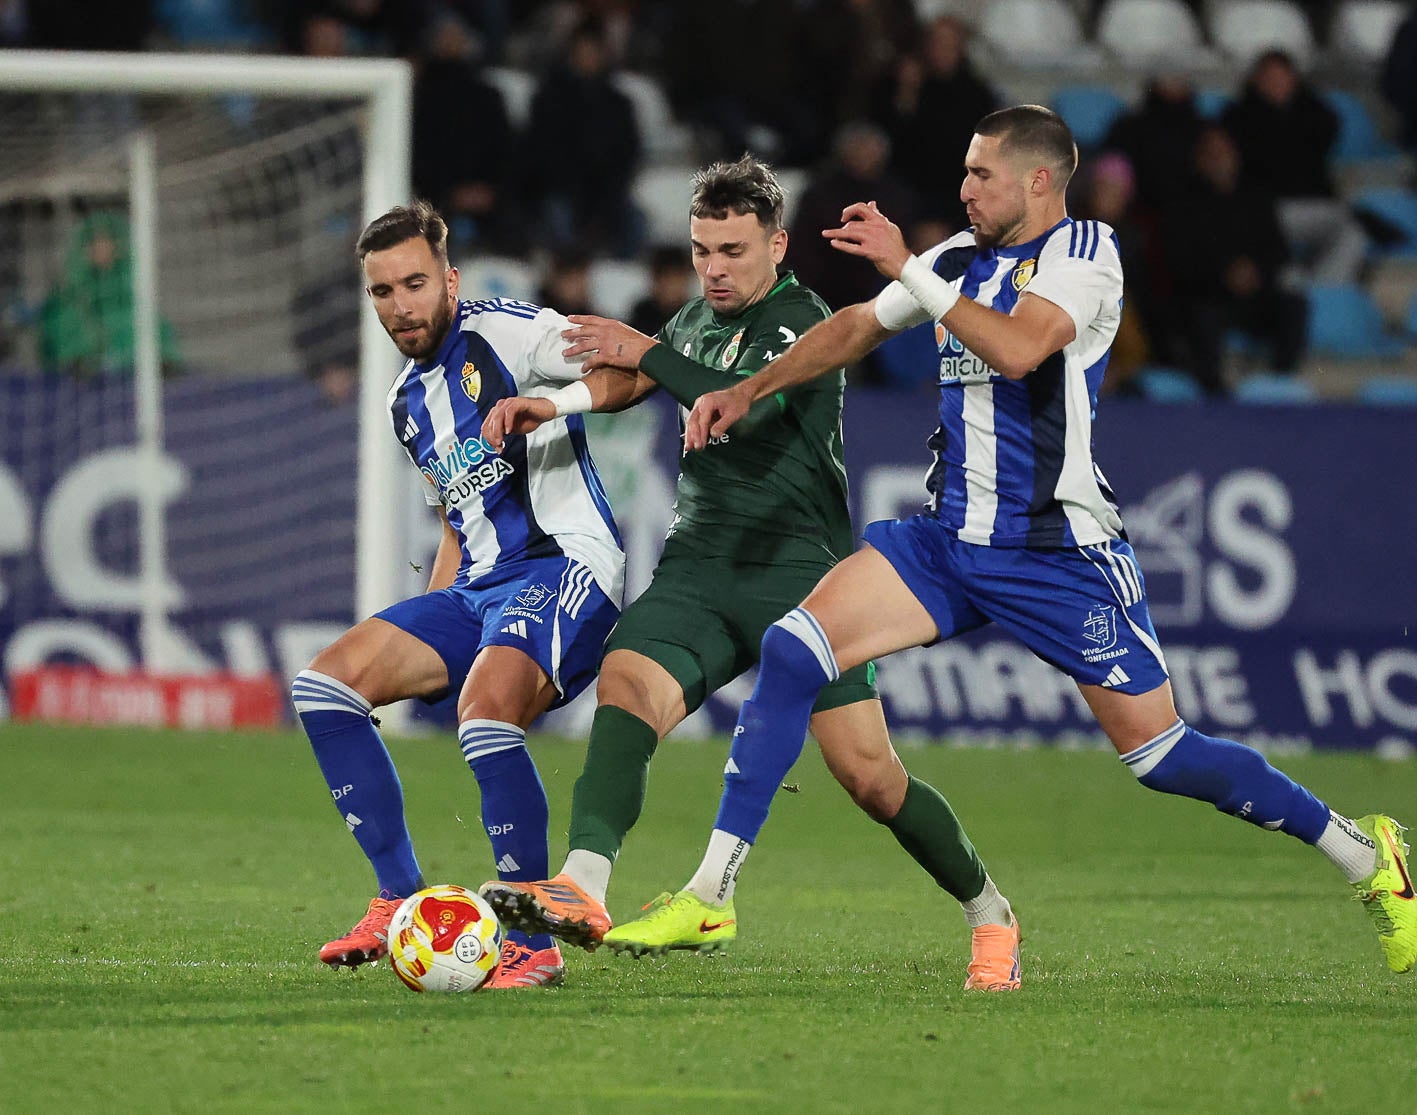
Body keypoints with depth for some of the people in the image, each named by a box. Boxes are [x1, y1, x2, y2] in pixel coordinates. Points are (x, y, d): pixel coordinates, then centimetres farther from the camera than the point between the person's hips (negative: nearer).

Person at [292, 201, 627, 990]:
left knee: (486, 711, -33)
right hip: (478, 587, 9)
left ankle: (534, 946, -23)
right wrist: (426, 623, 22)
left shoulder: (506, 333, -5)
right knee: (325, 684, -4)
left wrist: (549, 402, -29)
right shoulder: (409, 401, 20)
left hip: (566, 565, -9)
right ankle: (403, 901, -1)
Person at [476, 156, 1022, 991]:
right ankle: (583, 892, -43)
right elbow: (628, 387, 33)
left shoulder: (805, 324, -7)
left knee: (868, 774, -9)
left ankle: (990, 915, 15)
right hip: (697, 569, 5)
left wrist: (645, 354, -18)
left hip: (799, 574, -5)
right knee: (624, 684, -26)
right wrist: (548, 409, 16)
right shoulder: (698, 320, 15)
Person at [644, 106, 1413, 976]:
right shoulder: (963, 259, 12)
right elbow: (856, 328, 26)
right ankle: (710, 892, -10)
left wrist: (910, 269, -22)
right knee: (793, 651, -11)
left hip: (1058, 553, -6)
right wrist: (747, 393, 20)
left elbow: (1018, 348, -27)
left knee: (1158, 754, -6)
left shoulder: (1082, 251, -9)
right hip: (950, 542, 6)